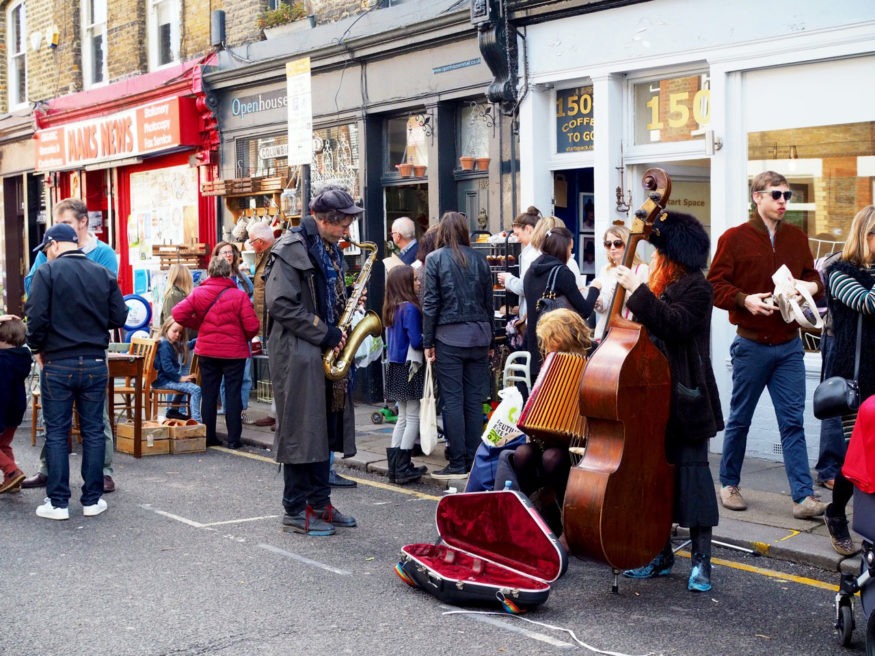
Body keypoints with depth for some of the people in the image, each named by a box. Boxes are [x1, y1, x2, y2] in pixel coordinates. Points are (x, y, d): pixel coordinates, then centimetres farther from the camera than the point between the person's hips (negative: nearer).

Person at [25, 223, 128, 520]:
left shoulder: (47, 272, -8)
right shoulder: (104, 274, 2)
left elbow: (37, 317, -14)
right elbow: (119, 317, 1)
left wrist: (37, 347, 3)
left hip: (58, 364, -3)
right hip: (95, 363, 3)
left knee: (56, 433, 5)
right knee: (93, 431, 9)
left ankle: (58, 502, 7)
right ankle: (92, 500, 13)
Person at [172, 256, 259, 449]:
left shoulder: (198, 293, -3)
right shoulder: (239, 296, -10)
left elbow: (178, 313, -9)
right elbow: (252, 326, -13)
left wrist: (196, 324, 7)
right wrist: (245, 337, 8)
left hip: (206, 350, 2)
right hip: (234, 351, -2)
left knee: (208, 393, 12)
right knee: (233, 393, 4)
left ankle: (208, 436, 16)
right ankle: (233, 438, 4)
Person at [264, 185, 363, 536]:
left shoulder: (329, 250, 15)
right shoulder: (291, 250, -13)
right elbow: (280, 304, -20)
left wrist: (347, 310, 3)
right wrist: (324, 333, -19)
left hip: (325, 352, 9)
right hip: (298, 354, -9)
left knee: (325, 429, 12)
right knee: (300, 431, -3)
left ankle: (320, 502, 21)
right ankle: (295, 510, 5)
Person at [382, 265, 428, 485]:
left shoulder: (391, 309, 8)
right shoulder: (410, 308, -17)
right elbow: (416, 341, -21)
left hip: (395, 366, 8)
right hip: (409, 368, -8)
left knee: (403, 417, 15)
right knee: (413, 418, 0)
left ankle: (394, 467, 16)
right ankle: (403, 468, 2)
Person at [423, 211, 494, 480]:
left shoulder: (435, 259, -3)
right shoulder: (479, 259, 6)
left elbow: (430, 303, -6)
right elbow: (489, 301, 9)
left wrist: (428, 342, -1)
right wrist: (489, 340, 16)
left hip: (449, 336, -3)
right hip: (479, 336, 4)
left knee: (452, 400, -1)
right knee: (474, 399, 7)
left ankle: (458, 464, -1)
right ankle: (474, 461, 10)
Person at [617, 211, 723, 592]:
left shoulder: (695, 288, -10)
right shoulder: (661, 288, 16)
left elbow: (673, 324, -27)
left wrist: (638, 291, -27)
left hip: (684, 401, -9)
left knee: (690, 472, -5)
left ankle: (701, 561, 1)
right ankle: (661, 556, 20)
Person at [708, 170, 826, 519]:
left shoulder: (796, 238, 9)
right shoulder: (734, 238, -5)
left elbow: (812, 277, 18)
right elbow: (715, 285, -6)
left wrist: (812, 286, -5)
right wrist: (745, 299, -21)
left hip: (789, 345, 3)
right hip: (752, 344, -3)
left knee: (793, 421, 0)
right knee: (740, 418, 9)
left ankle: (804, 497, -2)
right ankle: (729, 484, 25)